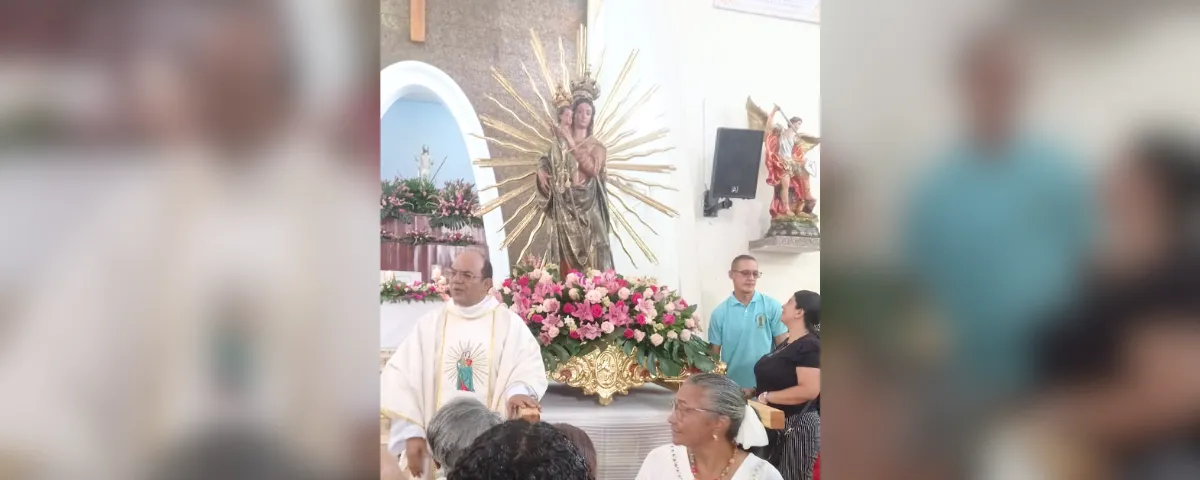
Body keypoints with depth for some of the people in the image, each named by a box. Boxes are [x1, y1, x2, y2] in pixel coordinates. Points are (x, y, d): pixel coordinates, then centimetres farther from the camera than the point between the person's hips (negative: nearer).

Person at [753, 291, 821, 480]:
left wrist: (767, 396, -21)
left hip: (796, 425, -9)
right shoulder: (787, 342, 13)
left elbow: (809, 390, -26)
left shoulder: (809, 346, -17)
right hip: (776, 423, 9)